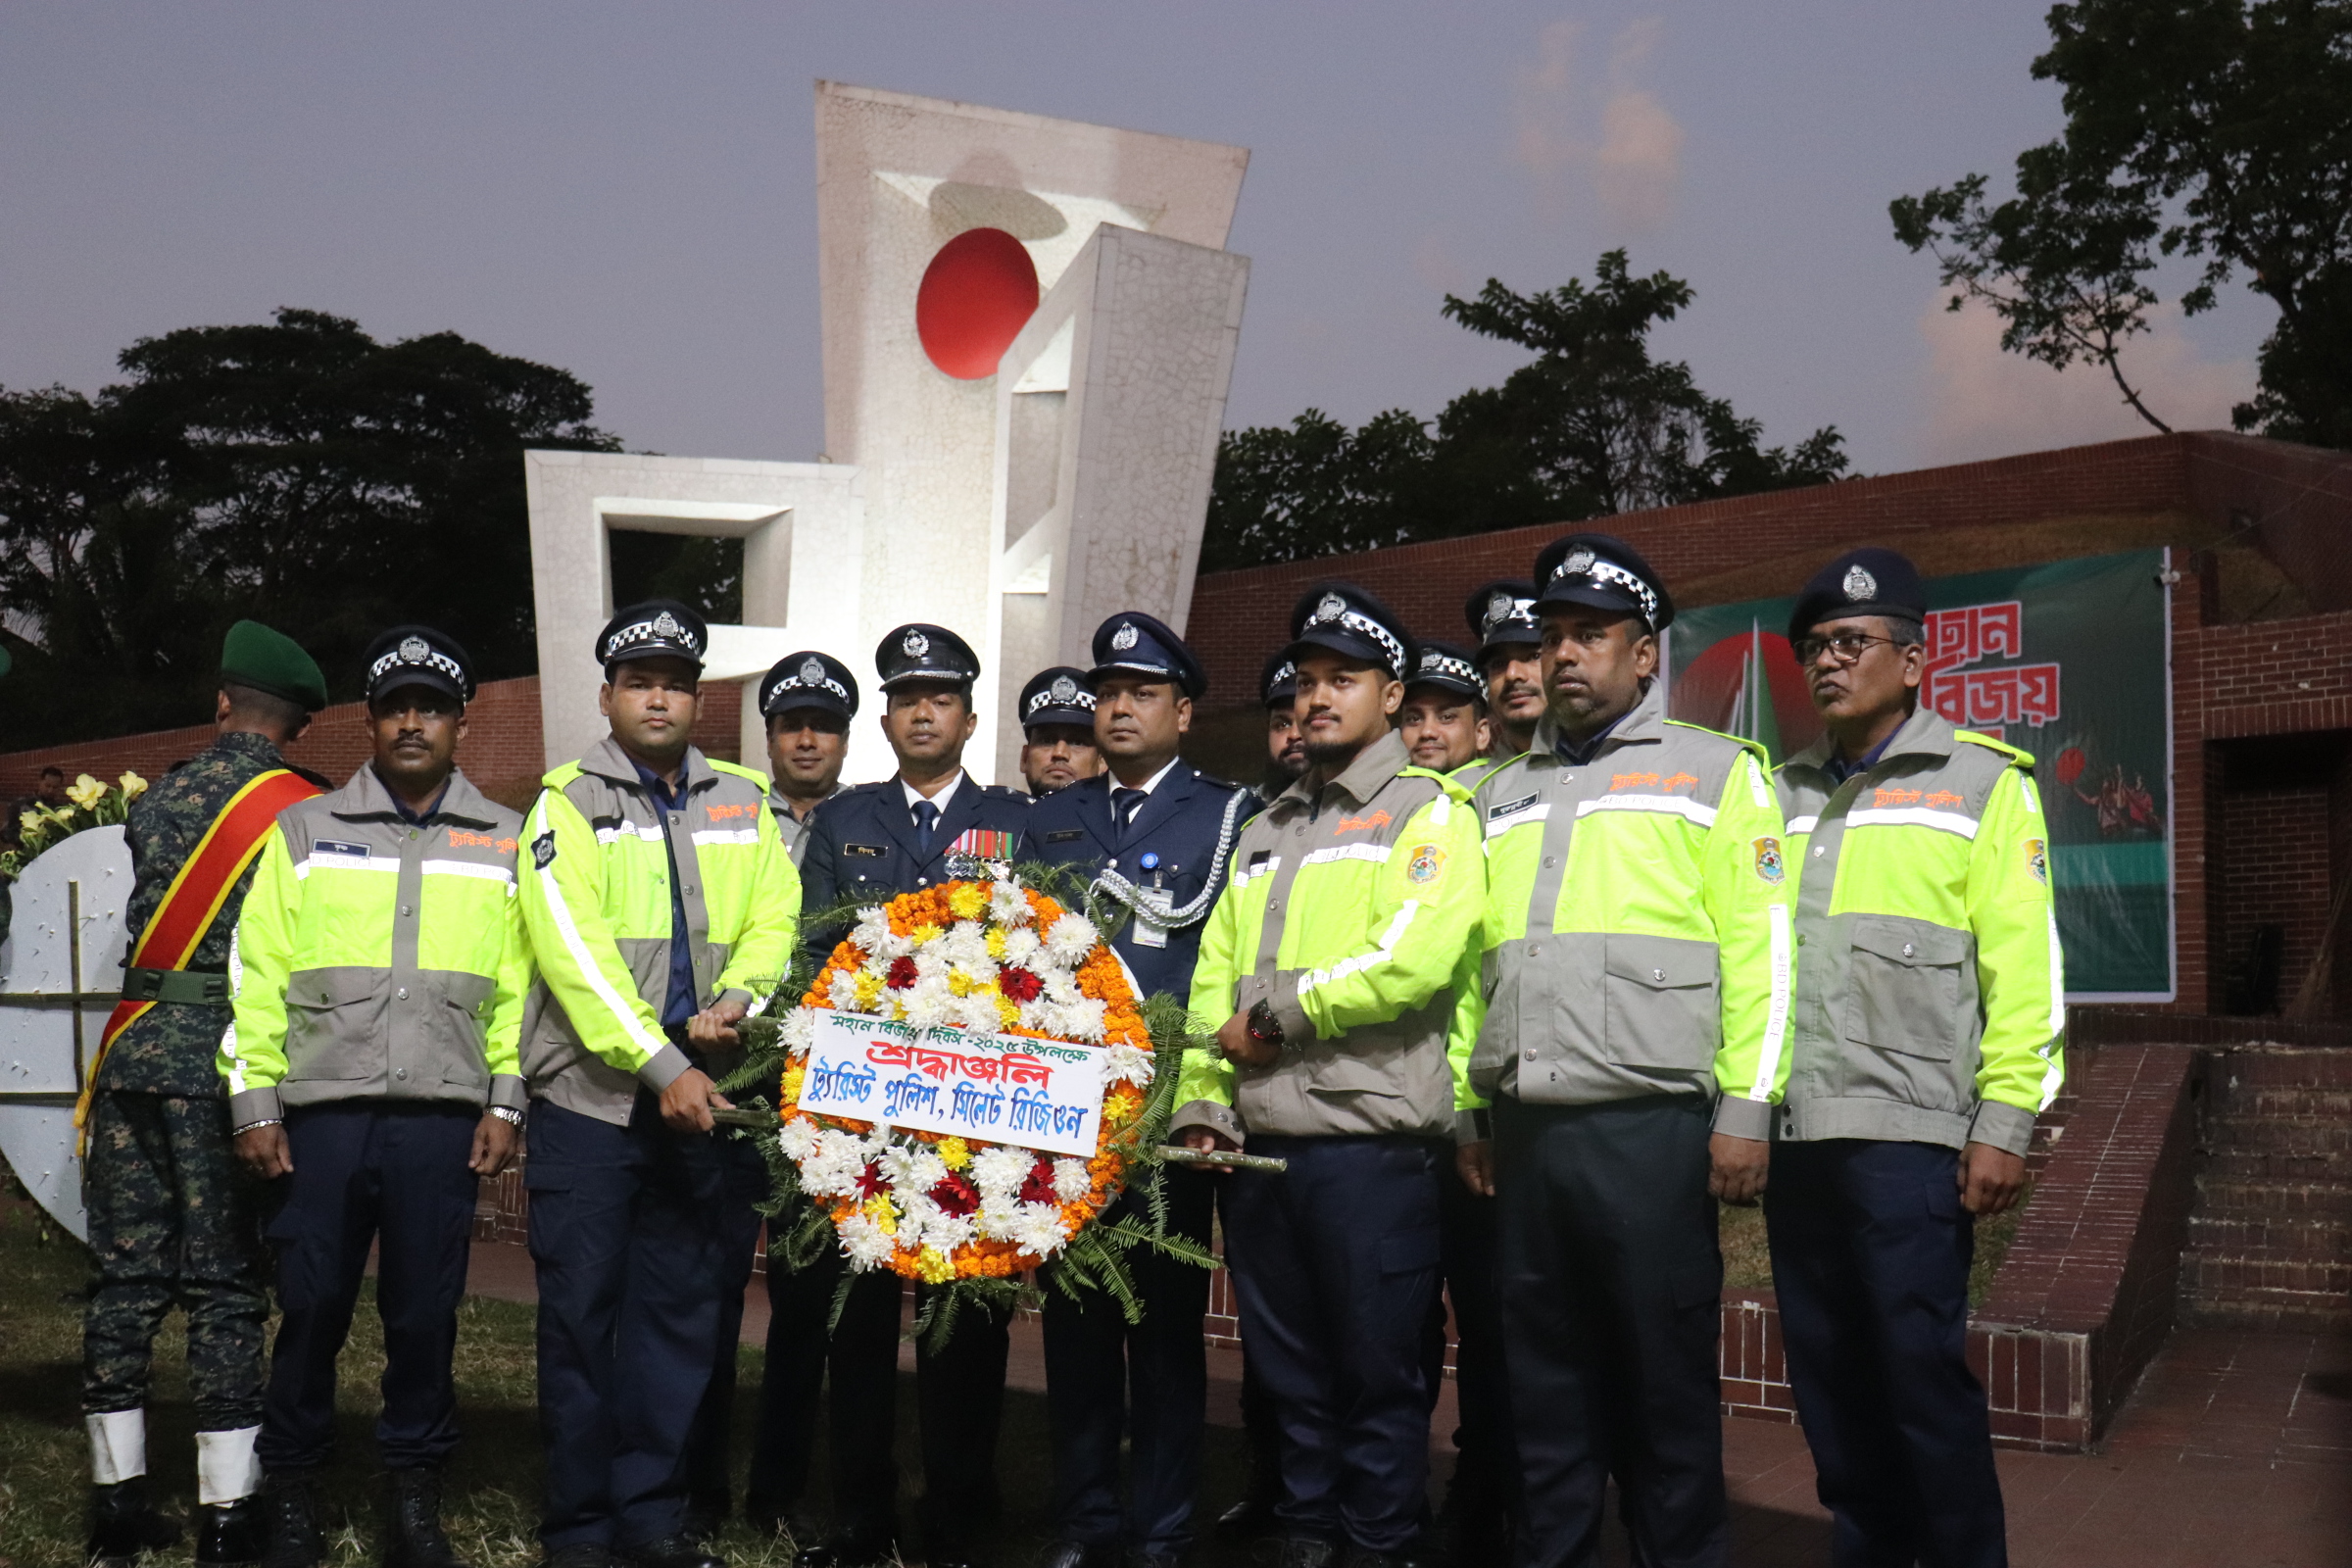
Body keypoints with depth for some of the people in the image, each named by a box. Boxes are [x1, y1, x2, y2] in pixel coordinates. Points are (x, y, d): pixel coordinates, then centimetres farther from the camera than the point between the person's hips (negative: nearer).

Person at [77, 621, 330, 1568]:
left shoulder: (157, 799, 9)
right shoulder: (309, 813, -4)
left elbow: (147, 916, 14)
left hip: (136, 1054, 4)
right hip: (227, 1065, -4)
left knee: (124, 1277, 9)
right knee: (224, 1287, -1)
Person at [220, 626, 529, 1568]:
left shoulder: (502, 843, 11)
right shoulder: (306, 831, 10)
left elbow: (520, 985, 8)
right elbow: (257, 974, 6)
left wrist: (505, 1104, 1)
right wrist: (254, 1103, -1)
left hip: (444, 1118, 0)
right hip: (320, 1113, 0)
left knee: (425, 1313, 5)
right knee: (311, 1308, 3)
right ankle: (291, 1491, 18)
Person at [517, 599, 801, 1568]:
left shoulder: (743, 801, 13)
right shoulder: (569, 801, -1)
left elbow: (773, 918, 7)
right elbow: (576, 949, -11)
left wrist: (739, 998, -14)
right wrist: (660, 1066, -18)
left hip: (700, 1096, 4)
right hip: (591, 1095, -4)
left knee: (680, 1308, 8)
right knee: (581, 1309, 2)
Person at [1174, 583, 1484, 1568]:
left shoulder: (1427, 812, 0)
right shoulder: (1266, 831, 20)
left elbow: (1413, 959, -17)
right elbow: (1214, 978, 16)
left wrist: (1279, 1014, -11)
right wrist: (1203, 1099, 3)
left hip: (1371, 1144, -6)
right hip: (1260, 1146, 6)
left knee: (1377, 1375, 2)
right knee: (1288, 1373, 13)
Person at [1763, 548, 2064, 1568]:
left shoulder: (1982, 783, 2)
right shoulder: (1781, 795, 16)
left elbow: (2023, 962, -4)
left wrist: (2005, 1121, -10)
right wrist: (1736, 1110, 8)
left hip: (1907, 1135, -5)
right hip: (1793, 1134, 5)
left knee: (1920, 1374, -2)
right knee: (1829, 1378, 10)